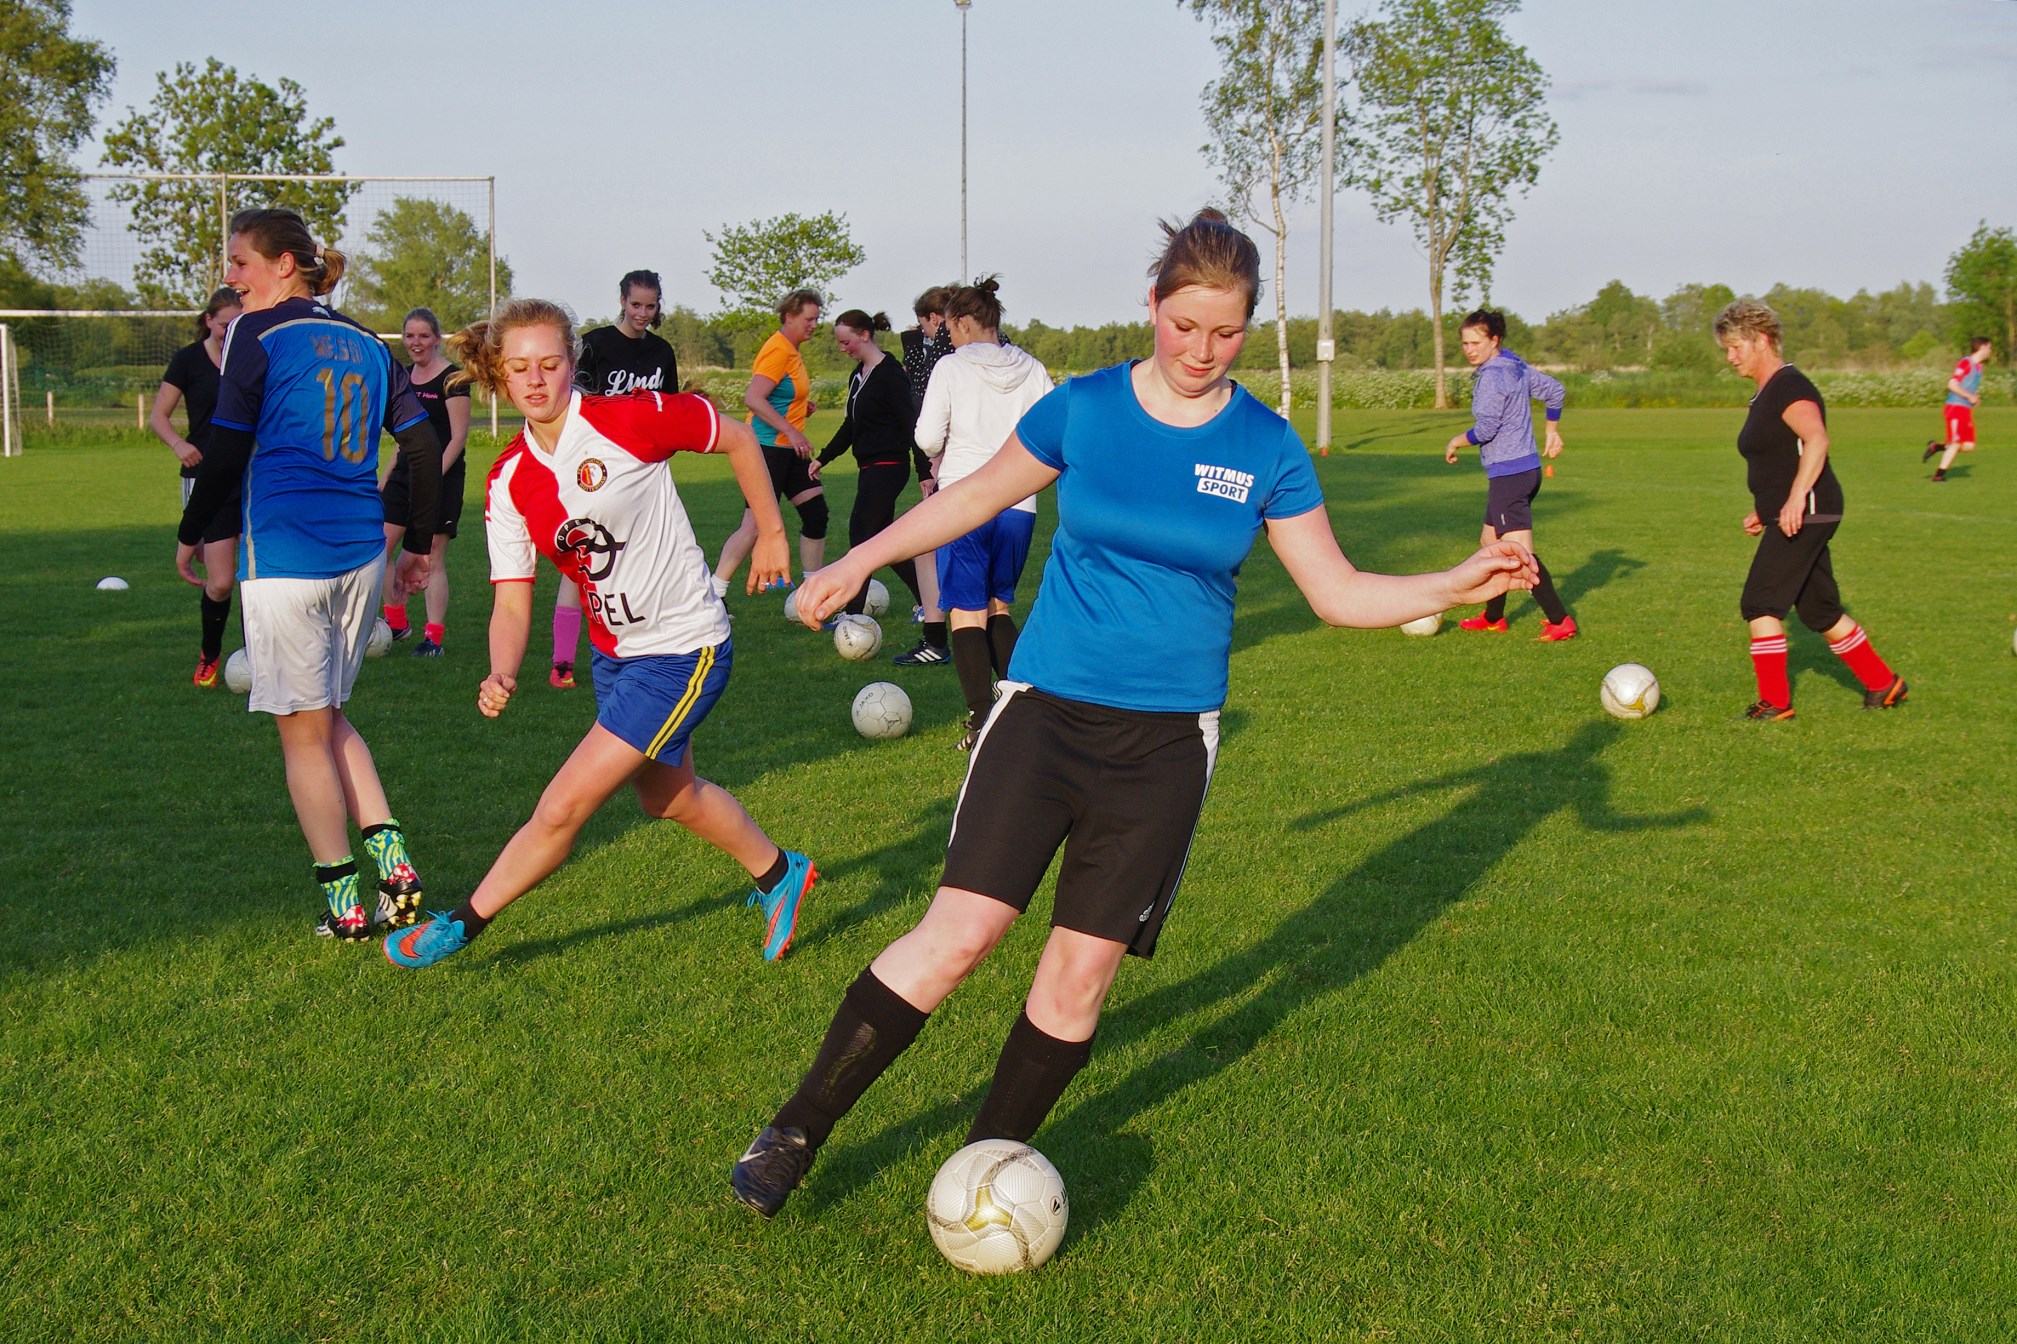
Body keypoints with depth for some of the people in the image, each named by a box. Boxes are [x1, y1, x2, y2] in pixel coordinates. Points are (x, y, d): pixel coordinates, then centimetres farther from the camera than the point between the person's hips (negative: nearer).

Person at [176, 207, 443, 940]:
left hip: (284, 554, -6)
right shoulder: (365, 342, 12)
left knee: (304, 731, 5)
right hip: (360, 551, 6)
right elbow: (424, 446, 11)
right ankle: (393, 863, 6)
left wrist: (191, 535, 6)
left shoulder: (257, 332, -5)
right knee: (328, 717, 20)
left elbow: (227, 449, -8)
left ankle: (345, 904, 8)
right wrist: (420, 544, 19)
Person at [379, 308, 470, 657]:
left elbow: (459, 436, -13)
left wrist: (434, 476, -22)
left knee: (433, 560, -4)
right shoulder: (405, 376, 13)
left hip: (442, 477, -7)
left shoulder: (451, 378, -10)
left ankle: (434, 637, 3)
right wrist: (388, 475, 18)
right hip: (406, 474, 7)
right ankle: (396, 623, 18)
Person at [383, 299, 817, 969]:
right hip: (615, 654, 7)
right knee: (669, 795, 25)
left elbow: (738, 439, -6)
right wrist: (502, 674, -23)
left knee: (563, 806, -9)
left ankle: (464, 923, 11)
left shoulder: (629, 419, -20)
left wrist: (772, 534, -1)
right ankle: (778, 874, 49)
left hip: (685, 650, -7)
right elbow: (512, 602, -5)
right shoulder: (509, 482, -4)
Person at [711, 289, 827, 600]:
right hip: (769, 447, -10)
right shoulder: (778, 350, -15)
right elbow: (753, 398, -25)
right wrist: (791, 431, -26)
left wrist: (802, 408, 9)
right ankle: (713, 594, -5)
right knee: (756, 525, -11)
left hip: (790, 450, 10)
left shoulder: (792, 351, 15)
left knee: (816, 515, 8)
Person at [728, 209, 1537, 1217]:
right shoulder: (1082, 409, -1)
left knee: (1082, 970, 1)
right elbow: (976, 496, 14)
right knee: (960, 930, -13)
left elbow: (1339, 593, 4)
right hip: (1047, 708, -1)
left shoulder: (1267, 449, 1)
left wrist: (1457, 585, -9)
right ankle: (796, 1133, 3)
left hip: (1167, 742, 1)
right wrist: (861, 559, 12)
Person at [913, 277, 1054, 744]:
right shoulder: (1032, 370, 5)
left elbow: (928, 436, -8)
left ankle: (981, 719, -9)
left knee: (966, 613, 0)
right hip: (1019, 506, 4)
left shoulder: (951, 367, -5)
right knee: (999, 606, 20)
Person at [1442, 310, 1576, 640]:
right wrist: (1552, 431, 27)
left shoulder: (1492, 375, -16)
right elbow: (1554, 390, 20)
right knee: (1490, 542, 19)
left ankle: (1560, 621, -11)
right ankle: (1493, 617, 27)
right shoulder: (1517, 365, 11)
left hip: (1508, 474, -10)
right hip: (1527, 467, 10)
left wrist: (1455, 443, 0)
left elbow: (1485, 429, -17)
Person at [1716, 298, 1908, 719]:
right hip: (1791, 518, 10)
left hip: (1806, 514, -10)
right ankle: (1884, 684, 24)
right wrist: (1764, 510, 24)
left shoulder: (1789, 387, -13)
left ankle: (1775, 702, -6)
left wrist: (1796, 498, -36)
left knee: (1760, 603, -11)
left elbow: (1816, 440, -28)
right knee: (1821, 610, 15)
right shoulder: (1766, 393, 18)